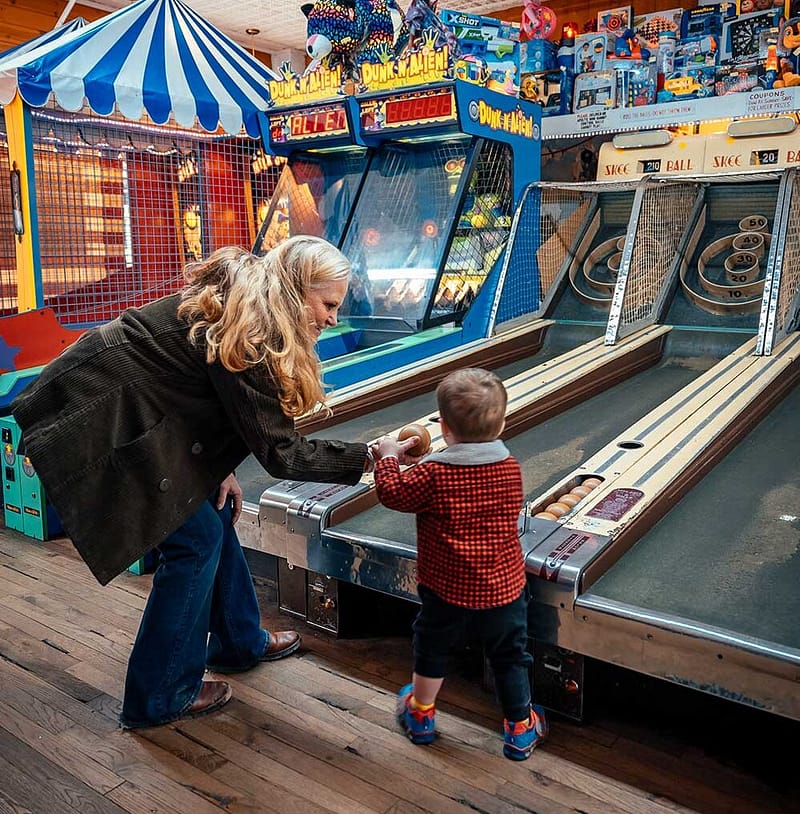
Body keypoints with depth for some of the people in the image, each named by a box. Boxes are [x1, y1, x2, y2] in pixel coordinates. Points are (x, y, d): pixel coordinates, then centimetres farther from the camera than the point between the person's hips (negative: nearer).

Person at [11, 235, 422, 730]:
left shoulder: (243, 305, 2)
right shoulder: (246, 336, -27)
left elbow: (212, 401, 10)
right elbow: (279, 452, -23)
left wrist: (220, 470, 0)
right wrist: (367, 458, -18)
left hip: (130, 411, 10)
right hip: (95, 423, -10)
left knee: (213, 509, 13)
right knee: (196, 537, -5)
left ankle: (239, 641, 31)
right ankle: (159, 698, 11)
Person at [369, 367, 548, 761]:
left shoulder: (432, 474, -21)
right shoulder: (511, 469, -7)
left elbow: (392, 493, -11)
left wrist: (388, 457, 7)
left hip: (447, 589, -2)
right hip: (505, 587, 2)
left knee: (432, 651, 22)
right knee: (511, 657, 19)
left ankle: (421, 715, 41)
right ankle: (521, 730, 32)